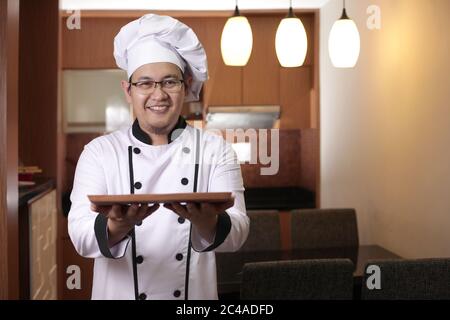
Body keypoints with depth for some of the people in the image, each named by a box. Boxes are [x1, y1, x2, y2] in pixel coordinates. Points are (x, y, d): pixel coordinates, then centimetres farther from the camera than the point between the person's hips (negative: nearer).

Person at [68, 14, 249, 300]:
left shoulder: (215, 150, -6)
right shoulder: (99, 151, -7)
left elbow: (237, 232, -17)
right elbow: (81, 236, -17)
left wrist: (206, 222, -38)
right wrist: (118, 226, -38)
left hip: (196, 293, 1)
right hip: (118, 293, 0)